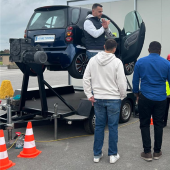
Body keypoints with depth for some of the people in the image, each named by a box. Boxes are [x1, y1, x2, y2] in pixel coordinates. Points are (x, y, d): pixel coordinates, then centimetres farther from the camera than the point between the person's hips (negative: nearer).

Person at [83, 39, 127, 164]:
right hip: (114, 99, -3)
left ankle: (97, 154, 20)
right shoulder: (117, 62, -11)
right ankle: (113, 155, 15)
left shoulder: (93, 60, 1)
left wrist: (89, 95, 7)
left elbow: (86, 78, 1)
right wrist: (122, 96, 5)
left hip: (98, 99, 3)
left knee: (99, 126, 12)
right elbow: (122, 82, -10)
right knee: (113, 127, 7)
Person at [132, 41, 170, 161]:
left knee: (145, 125, 8)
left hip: (145, 98, -1)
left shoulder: (140, 62, -1)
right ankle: (157, 152, 20)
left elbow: (135, 81, 5)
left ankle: (147, 153, 9)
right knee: (158, 125, 12)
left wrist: (137, 94, 20)